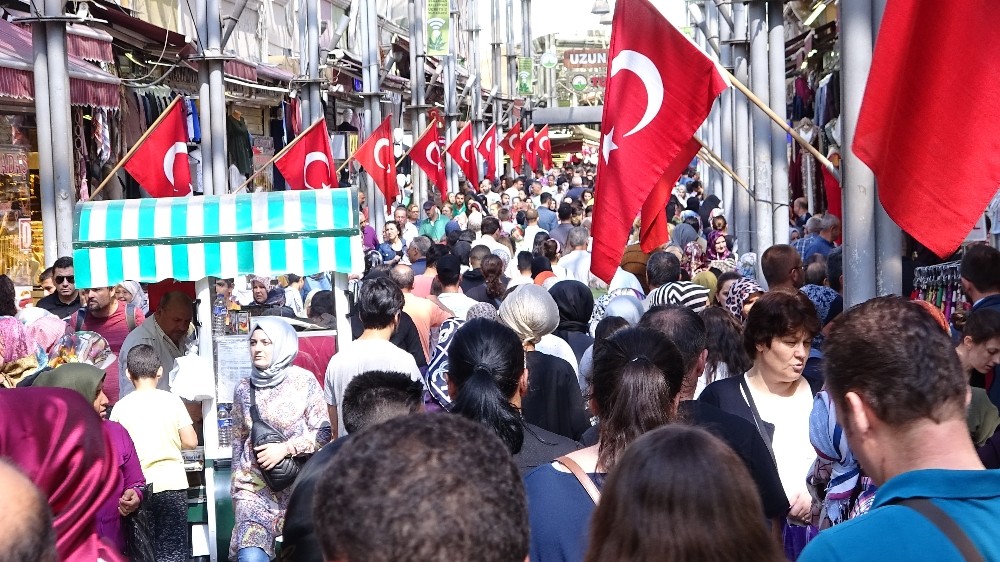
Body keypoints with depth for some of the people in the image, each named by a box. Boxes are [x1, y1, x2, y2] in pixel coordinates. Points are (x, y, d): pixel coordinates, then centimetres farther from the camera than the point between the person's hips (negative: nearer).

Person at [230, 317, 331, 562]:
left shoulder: (304, 381, -2)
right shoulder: (243, 389, 8)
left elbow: (324, 432, -4)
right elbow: (238, 443, 15)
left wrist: (285, 448, -14)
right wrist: (236, 492, 15)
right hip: (255, 489, 2)